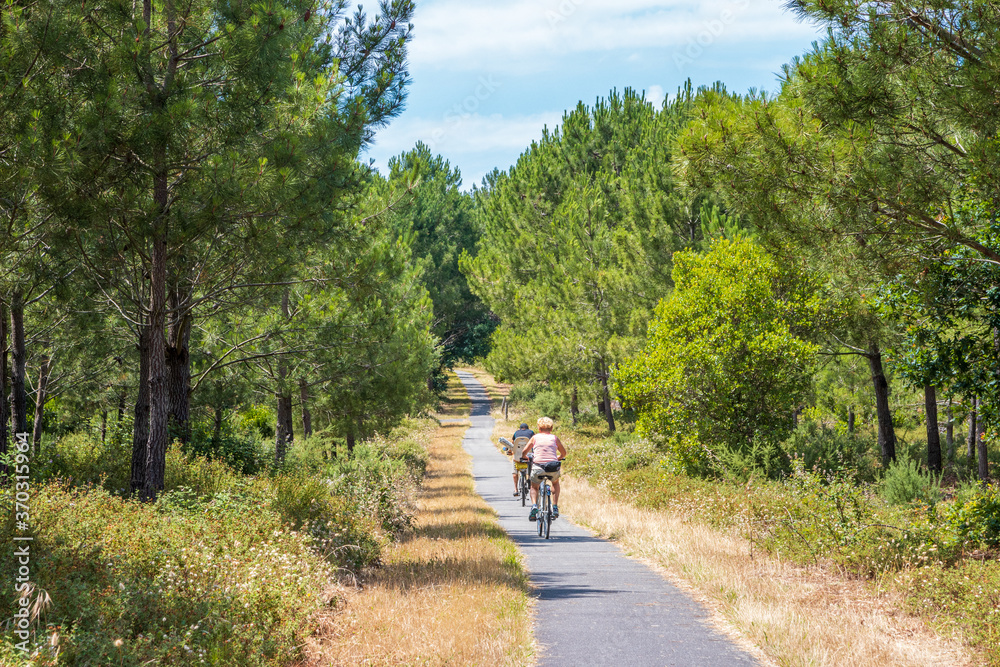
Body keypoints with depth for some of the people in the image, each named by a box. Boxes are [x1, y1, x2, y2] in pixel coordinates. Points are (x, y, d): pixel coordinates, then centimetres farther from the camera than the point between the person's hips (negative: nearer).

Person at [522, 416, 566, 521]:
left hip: (538, 466, -1)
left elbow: (524, 452, 12)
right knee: (555, 483, 34)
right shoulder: (554, 438, 13)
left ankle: (534, 506, -2)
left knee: (534, 487, 26)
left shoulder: (535, 437, 10)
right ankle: (555, 507, 21)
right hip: (553, 469, 1)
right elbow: (563, 453, 23)